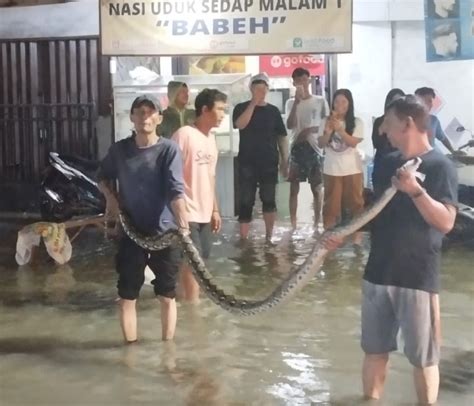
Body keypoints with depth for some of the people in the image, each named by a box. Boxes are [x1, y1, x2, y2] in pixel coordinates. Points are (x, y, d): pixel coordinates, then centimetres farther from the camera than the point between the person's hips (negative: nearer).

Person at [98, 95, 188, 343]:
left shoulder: (169, 150, -10)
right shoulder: (119, 150, 1)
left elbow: (176, 190, -20)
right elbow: (103, 176, 20)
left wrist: (183, 224, -35)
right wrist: (110, 198, 0)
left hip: (164, 232, -2)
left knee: (167, 296, 9)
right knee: (127, 297, 7)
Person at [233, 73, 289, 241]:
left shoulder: (273, 110, 8)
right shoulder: (241, 108, 3)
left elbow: (281, 137, 8)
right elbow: (240, 124, -19)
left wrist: (285, 161, 3)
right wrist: (253, 103, -18)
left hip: (269, 163, 2)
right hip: (247, 163, -2)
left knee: (269, 200, 5)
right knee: (246, 201, -1)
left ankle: (269, 236, 15)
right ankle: (244, 238, 3)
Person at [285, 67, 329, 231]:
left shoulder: (320, 101, 4)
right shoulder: (291, 102, 7)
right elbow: (290, 125, -8)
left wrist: (311, 129, -11)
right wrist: (296, 102, -13)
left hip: (315, 148, -1)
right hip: (297, 148, 1)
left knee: (317, 188, 3)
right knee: (294, 188, 1)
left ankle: (317, 224, 12)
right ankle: (293, 226, 6)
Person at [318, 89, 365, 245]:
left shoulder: (356, 122, -2)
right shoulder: (326, 122, 2)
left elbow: (353, 142, -12)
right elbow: (321, 144, -1)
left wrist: (339, 129, -24)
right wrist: (328, 132, -20)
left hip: (352, 169, -1)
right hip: (331, 170, 1)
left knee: (354, 201, 7)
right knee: (331, 203, 6)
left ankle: (357, 233, 17)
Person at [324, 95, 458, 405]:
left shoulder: (440, 166, -10)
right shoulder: (389, 163, 8)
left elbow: (445, 222, -18)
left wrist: (415, 191, -30)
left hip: (418, 277, -6)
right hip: (378, 272, 6)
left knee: (423, 357, 6)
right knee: (375, 349, 16)